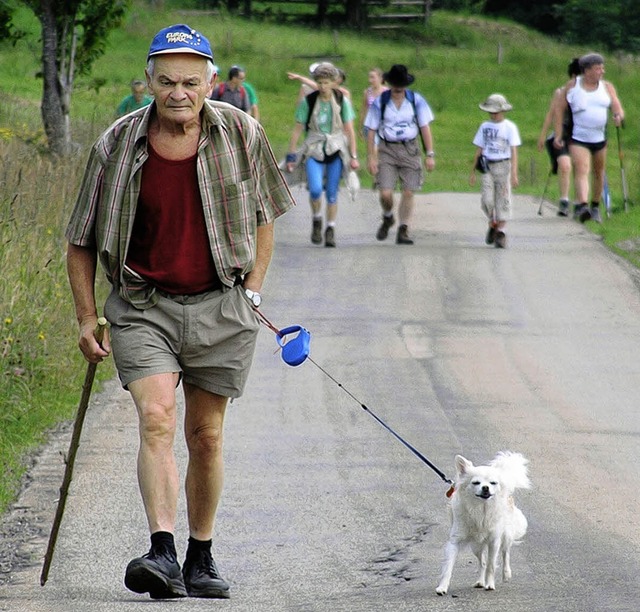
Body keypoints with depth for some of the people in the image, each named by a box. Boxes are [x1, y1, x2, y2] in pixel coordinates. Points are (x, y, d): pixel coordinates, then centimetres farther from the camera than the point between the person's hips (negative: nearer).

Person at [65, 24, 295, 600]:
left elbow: (263, 215, 13)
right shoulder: (117, 145, -6)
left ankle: (201, 561, 21)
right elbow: (80, 241, 4)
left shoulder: (242, 135, -3)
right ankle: (163, 555, -28)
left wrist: (252, 292, 5)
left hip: (220, 305, 1)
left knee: (206, 436, 8)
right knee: (156, 419, -20)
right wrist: (87, 320, 2)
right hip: (144, 306, -1)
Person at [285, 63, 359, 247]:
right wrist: (291, 156, 0)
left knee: (332, 193, 2)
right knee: (315, 189, -19)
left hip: (336, 150, 1)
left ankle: (330, 230, 14)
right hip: (314, 149, -1)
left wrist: (353, 156, 0)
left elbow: (349, 130, 4)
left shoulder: (342, 101, 0)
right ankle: (316, 220, 7)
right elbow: (297, 129, 2)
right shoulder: (308, 101, -3)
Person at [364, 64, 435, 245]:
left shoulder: (416, 100, -2)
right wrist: (371, 157, -4)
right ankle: (387, 218, 22)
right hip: (387, 150, -1)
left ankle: (403, 232, 5)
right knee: (385, 193, -9)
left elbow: (425, 128, -1)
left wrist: (430, 155, -5)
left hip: (410, 149, 1)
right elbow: (371, 131, 1)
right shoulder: (379, 102, -3)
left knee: (408, 193, -3)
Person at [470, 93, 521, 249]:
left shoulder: (510, 127, 0)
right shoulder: (484, 127, 9)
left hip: (503, 166, -2)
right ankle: (493, 224, 15)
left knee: (503, 200, -3)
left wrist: (514, 173, -13)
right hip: (487, 167, 2)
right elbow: (478, 150, 14)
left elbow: (514, 152, -4)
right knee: (487, 200, -9)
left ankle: (500, 232, 3)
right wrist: (473, 172, 12)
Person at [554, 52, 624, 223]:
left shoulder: (607, 87, 5)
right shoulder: (572, 86, -1)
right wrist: (558, 135, -6)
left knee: (599, 172, 13)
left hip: (600, 138, 4)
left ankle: (595, 206, 30)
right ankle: (582, 206, -36)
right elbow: (560, 109, 1)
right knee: (581, 171, -20)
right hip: (578, 139, -4)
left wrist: (618, 116, -24)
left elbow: (617, 108, 1)